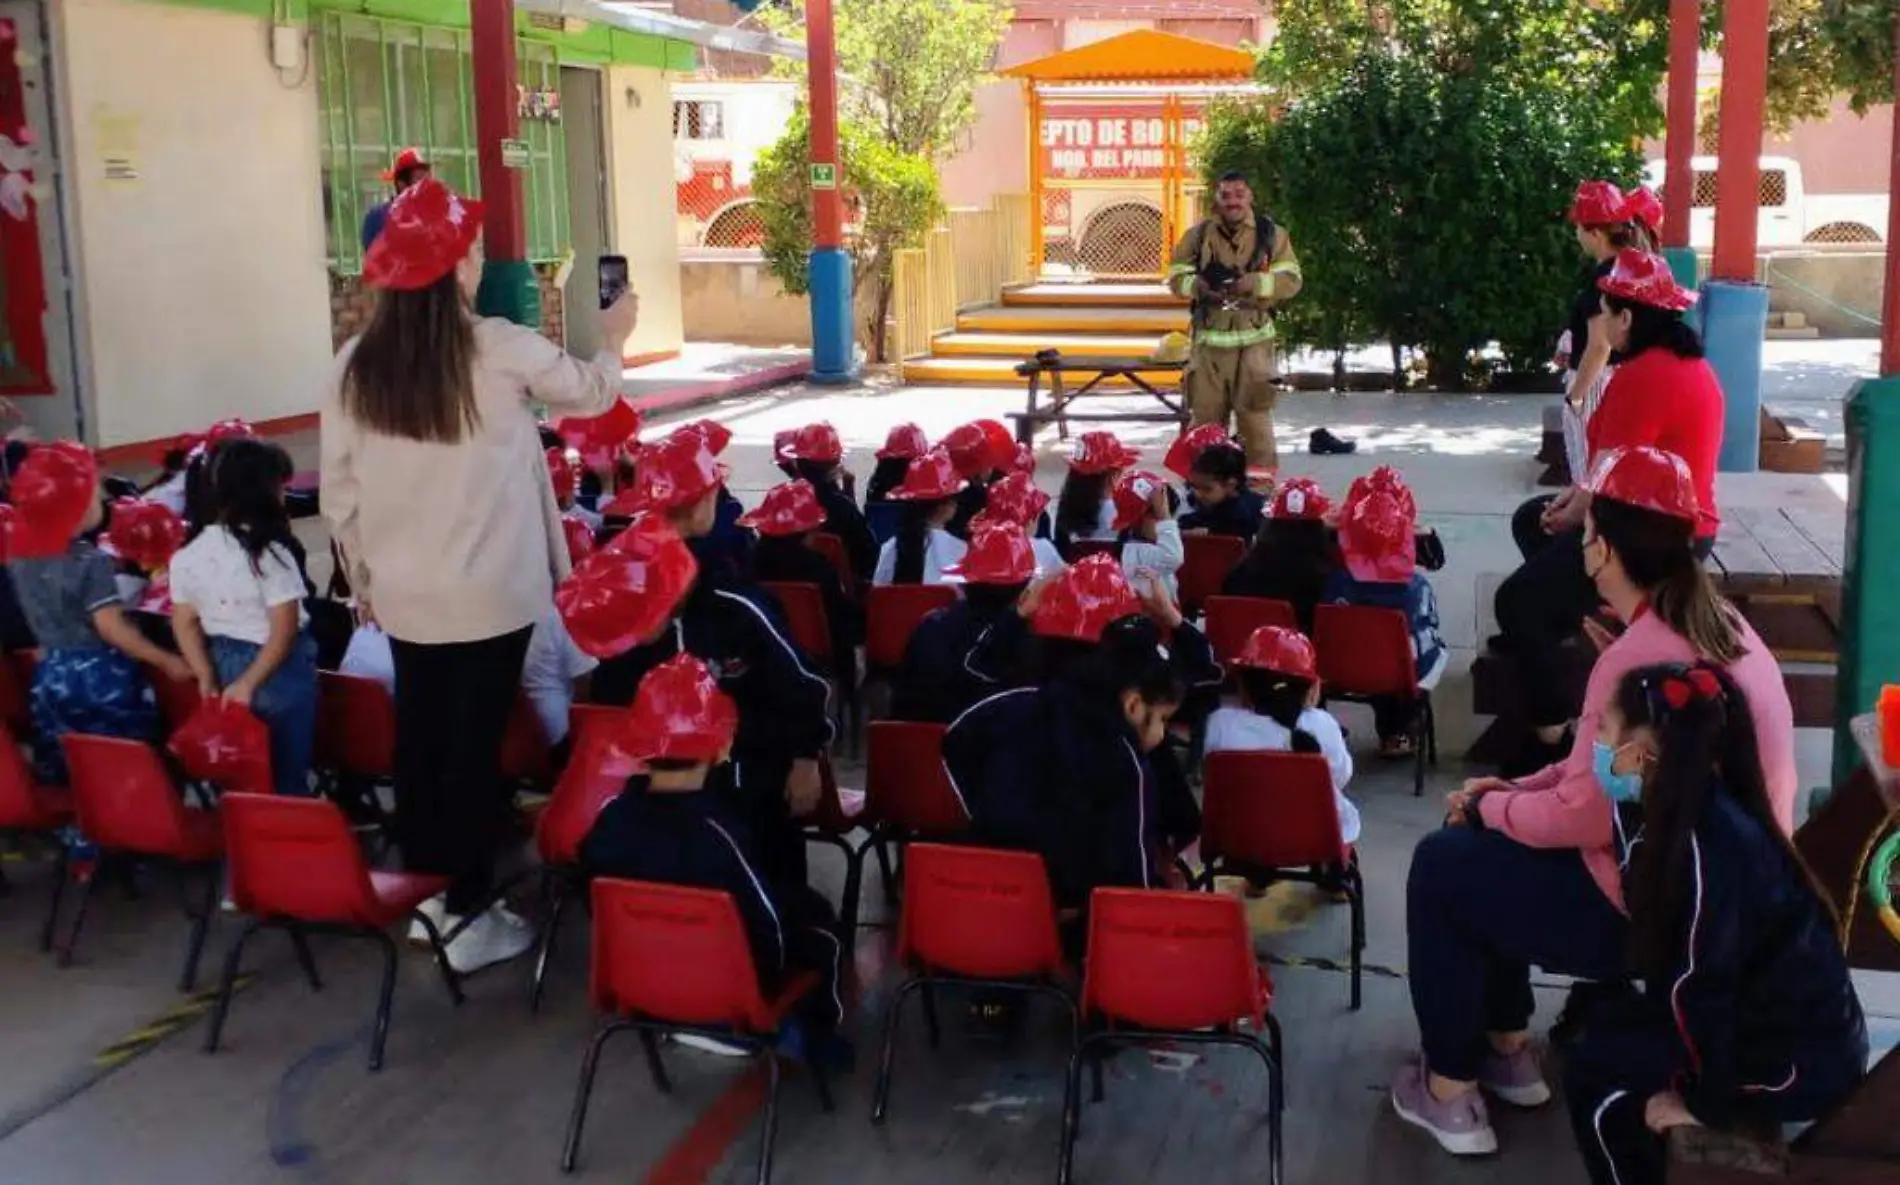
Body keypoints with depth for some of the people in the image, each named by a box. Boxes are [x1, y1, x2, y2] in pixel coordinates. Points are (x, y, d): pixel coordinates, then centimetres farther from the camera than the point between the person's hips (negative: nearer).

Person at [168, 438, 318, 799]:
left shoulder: (188, 553, -4)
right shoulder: (268, 553, -21)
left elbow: (185, 623, 1)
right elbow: (284, 631, -22)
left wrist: (206, 678, 5)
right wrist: (248, 684, -15)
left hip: (225, 666, 6)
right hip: (278, 671, -6)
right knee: (288, 771, 7)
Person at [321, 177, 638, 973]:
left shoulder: (356, 363, -3)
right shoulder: (499, 350, -13)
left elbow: (338, 492, 3)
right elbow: (592, 394, 5)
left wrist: (363, 579, 16)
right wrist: (613, 340, 25)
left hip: (402, 595, 4)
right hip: (491, 592, -4)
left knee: (419, 738, 16)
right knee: (476, 744, 4)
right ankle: (469, 916, 13)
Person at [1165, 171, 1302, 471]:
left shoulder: (1272, 234, 2)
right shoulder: (1198, 235, 6)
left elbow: (1292, 280, -2)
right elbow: (1176, 276, 8)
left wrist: (1254, 283, -18)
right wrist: (1199, 286, -14)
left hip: (1253, 341, -2)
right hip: (1209, 341, 2)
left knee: (1255, 418, -3)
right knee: (1205, 418, 8)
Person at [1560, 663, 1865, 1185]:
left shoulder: (1709, 842, -25)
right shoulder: (1691, 812, 3)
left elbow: (1703, 985, -22)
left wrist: (1703, 1098, -11)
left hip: (1800, 1063, -9)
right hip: (1780, 1026, 9)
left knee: (1591, 1071, -2)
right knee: (1606, 1028, 16)